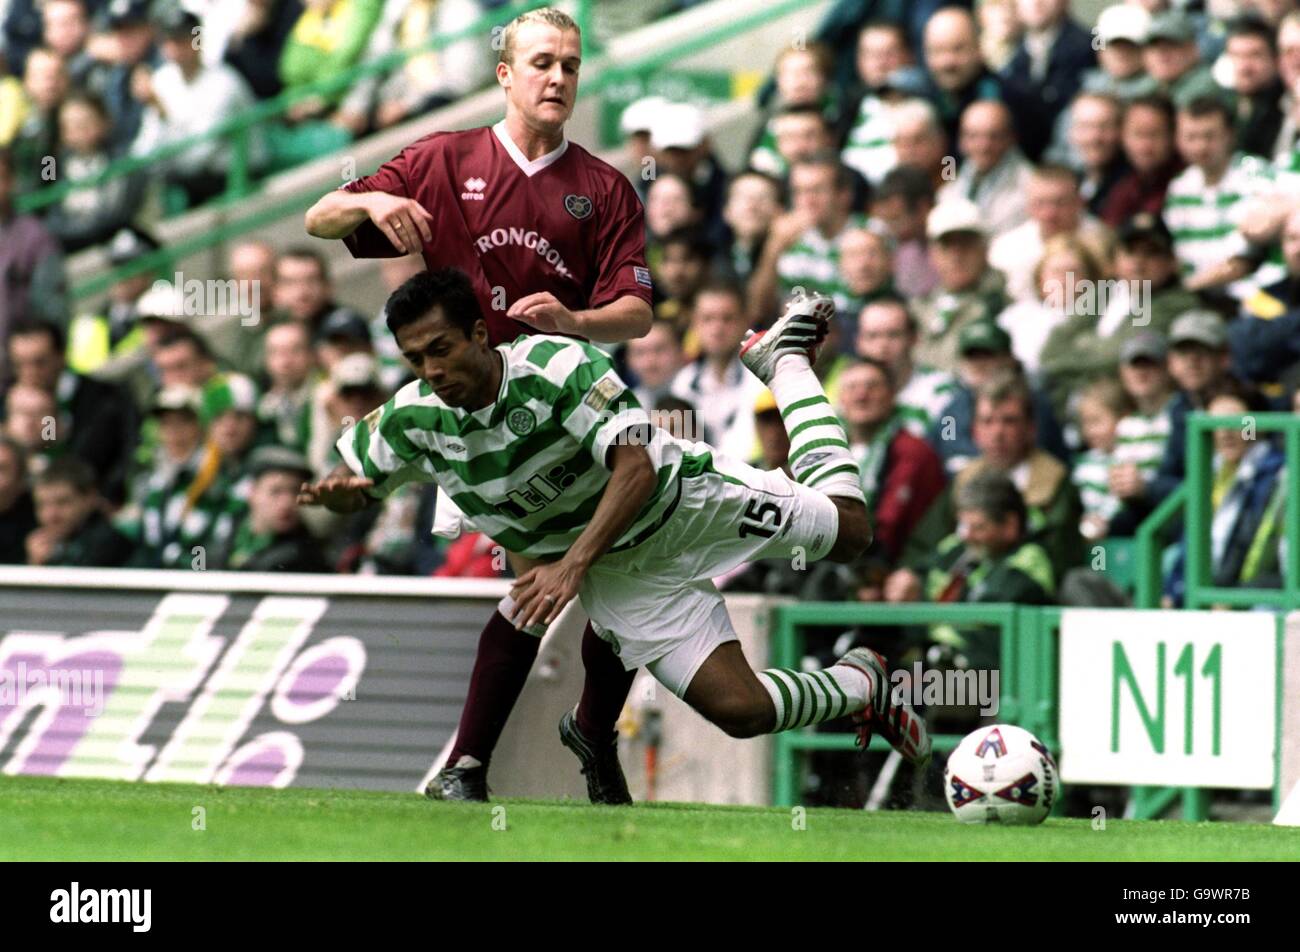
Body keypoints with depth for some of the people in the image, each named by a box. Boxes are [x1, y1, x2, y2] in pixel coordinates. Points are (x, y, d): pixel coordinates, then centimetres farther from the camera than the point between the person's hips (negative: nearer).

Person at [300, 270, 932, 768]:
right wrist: (338, 492, -27)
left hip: (684, 497, -3)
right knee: (739, 709, -10)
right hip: (620, 576, 3)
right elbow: (352, 482, 0)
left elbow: (637, 467, -38)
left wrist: (573, 563, -48)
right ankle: (861, 687, 21)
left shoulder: (559, 366, -33)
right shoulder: (415, 418, -18)